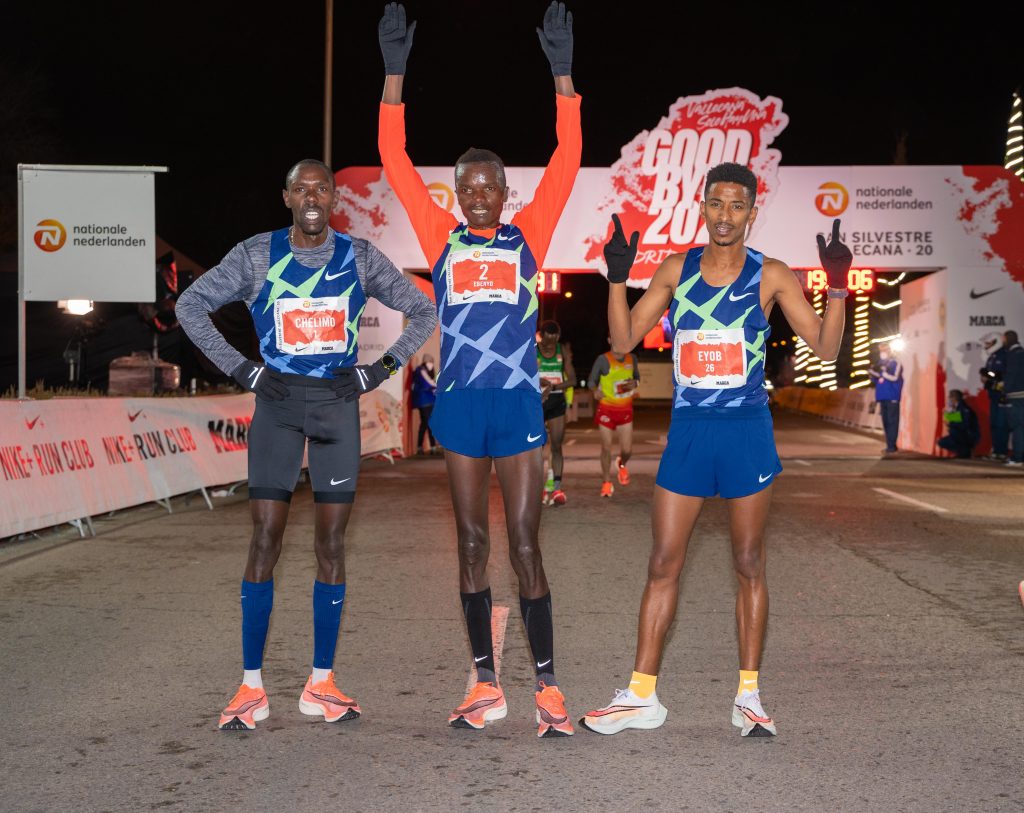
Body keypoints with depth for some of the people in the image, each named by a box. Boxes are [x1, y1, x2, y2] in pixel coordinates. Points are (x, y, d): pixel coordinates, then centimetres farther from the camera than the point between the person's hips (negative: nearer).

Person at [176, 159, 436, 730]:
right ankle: (252, 688, 3)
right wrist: (240, 369, -4)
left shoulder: (360, 257, 2)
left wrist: (380, 370, -3)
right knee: (265, 539, -4)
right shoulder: (257, 255, 0)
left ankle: (322, 682, 12)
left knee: (331, 542, 2)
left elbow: (423, 312, 8)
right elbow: (192, 305, 4)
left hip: (338, 404, 1)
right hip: (278, 403, -1)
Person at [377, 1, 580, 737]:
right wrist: (395, 72, -1)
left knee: (523, 545, -1)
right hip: (460, 403, 2)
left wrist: (563, 73, -4)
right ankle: (487, 687, 16)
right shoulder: (442, 237, 8)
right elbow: (395, 160, 4)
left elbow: (567, 160, 1)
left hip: (519, 404, -2)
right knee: (473, 544, 7)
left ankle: (548, 688, 7)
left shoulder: (527, 236, 6)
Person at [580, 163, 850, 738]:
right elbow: (624, 340, 6)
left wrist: (838, 287, -15)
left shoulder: (771, 276, 0)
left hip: (748, 431, -2)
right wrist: (618, 278, -7)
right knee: (664, 564, 3)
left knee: (749, 564, 6)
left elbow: (825, 347, -2)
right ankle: (642, 695, 11)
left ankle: (749, 695, 16)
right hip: (688, 431, 2)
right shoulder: (677, 270, 6)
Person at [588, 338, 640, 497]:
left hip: (625, 410, 3)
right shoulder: (603, 359, -10)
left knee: (627, 450, 1)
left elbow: (637, 377, 17)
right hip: (606, 409, -3)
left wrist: (635, 383, -6)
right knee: (606, 447, -1)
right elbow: (591, 380, -3)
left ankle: (622, 465, 37)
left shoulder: (632, 358, 2)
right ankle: (607, 482, 14)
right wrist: (595, 390, -25)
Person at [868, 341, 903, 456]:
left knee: (892, 421, -10)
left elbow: (894, 377, -15)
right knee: (886, 422, 6)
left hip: (892, 397, -7)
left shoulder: (896, 362, -2)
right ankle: (890, 446, 10)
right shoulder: (881, 364, 18)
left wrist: (882, 372, -19)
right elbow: (877, 381, 21)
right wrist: (872, 374, 2)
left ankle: (891, 447, -14)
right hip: (883, 396, 7)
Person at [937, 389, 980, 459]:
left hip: (971, 436, -9)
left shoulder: (964, 408, -19)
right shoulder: (956, 408, 8)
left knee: (953, 431, -31)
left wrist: (951, 424, -24)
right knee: (942, 442, 3)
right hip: (962, 436, 9)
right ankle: (964, 451, 2)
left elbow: (965, 425, -28)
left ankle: (964, 451, -15)